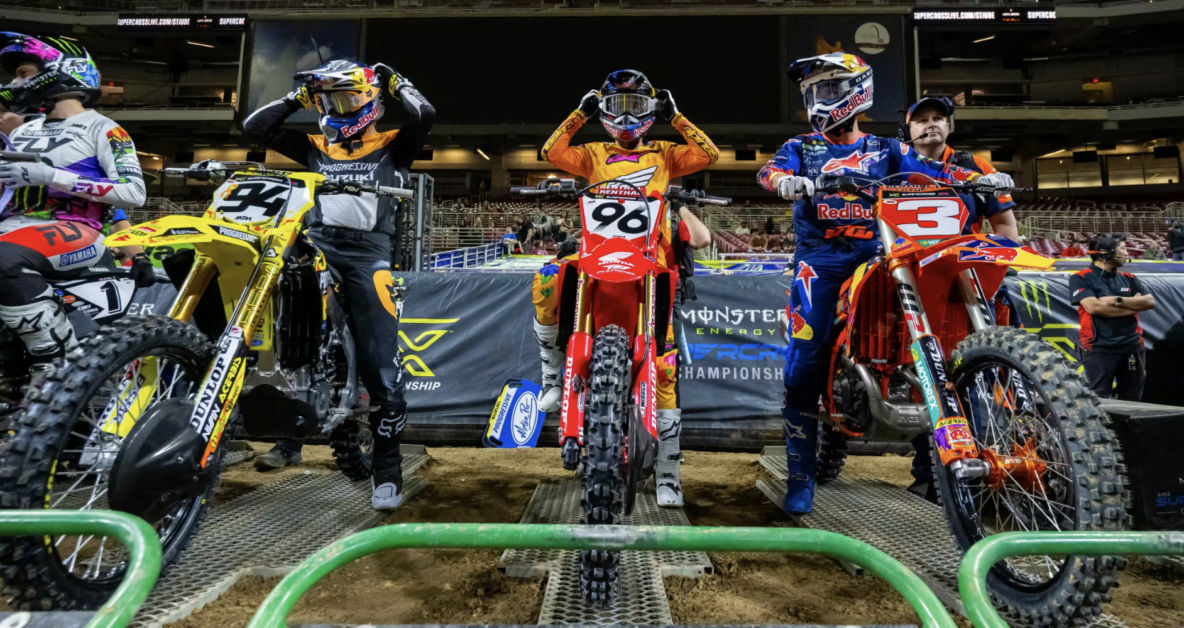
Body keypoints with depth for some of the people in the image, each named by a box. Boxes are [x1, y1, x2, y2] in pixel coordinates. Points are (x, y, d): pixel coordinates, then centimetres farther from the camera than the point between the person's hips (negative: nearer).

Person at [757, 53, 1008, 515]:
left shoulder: (884, 150, 21)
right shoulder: (801, 148, 16)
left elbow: (928, 168, 6)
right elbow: (769, 170, -4)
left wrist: (979, 176, -12)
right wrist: (784, 180, -28)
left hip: (875, 256, 2)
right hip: (819, 260, -1)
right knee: (805, 363, -10)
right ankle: (800, 476, -2)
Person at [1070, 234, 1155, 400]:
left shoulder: (1129, 279, 14)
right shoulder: (1081, 278, -3)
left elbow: (1150, 302, 2)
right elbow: (1094, 307, -17)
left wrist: (1117, 301, -12)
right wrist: (1133, 306, -5)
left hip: (1132, 347, 5)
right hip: (1099, 349, -5)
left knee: (1132, 402, 11)